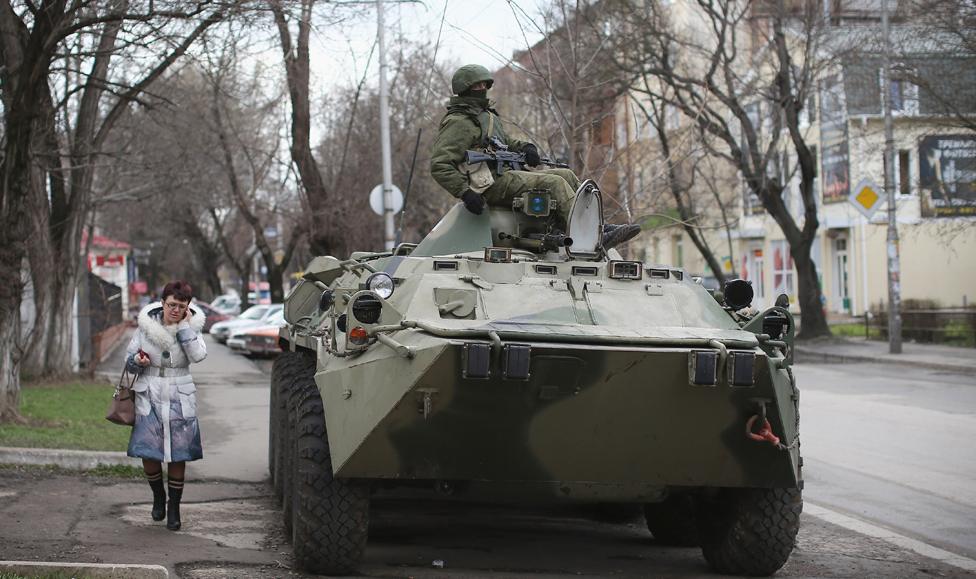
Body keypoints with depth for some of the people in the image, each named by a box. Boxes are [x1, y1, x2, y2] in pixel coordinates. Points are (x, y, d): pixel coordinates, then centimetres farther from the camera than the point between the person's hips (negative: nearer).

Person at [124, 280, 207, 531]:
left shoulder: (191, 327, -1)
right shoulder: (146, 325, -1)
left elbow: (198, 355, -20)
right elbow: (129, 360, 8)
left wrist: (183, 326, -17)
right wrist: (138, 362, -15)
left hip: (180, 399, 0)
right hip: (149, 397, 0)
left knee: (177, 456, 1)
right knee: (148, 453, -5)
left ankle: (174, 509, 15)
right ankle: (158, 496, 23)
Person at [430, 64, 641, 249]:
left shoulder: (487, 115, 22)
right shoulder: (459, 122, -9)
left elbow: (504, 141, 33)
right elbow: (439, 166, -18)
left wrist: (525, 148, 9)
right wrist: (465, 192, -27)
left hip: (507, 172, 10)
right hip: (492, 183, -10)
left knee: (566, 175, 1)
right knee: (555, 183, -21)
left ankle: (599, 227, -1)